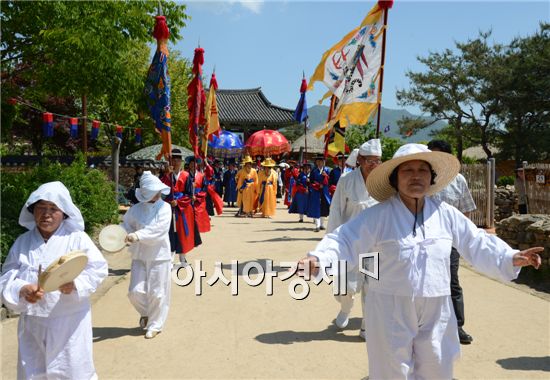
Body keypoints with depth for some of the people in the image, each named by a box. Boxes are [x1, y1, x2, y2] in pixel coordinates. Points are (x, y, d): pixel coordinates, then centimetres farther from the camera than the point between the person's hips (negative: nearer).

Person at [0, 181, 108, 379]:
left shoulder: (77, 238, -8)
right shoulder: (22, 242, 3)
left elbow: (98, 269, -9)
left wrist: (76, 284, -26)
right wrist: (21, 290, -17)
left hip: (70, 322, -3)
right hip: (32, 323, 3)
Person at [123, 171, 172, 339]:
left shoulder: (164, 207, -9)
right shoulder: (136, 209, -1)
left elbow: (159, 229, -21)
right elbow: (127, 225, 10)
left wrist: (138, 235, -30)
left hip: (159, 256, -2)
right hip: (139, 255, 3)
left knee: (157, 293, 4)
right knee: (135, 291, 2)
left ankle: (154, 325, 24)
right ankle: (145, 313, 35)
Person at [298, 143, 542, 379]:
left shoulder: (446, 214, 1)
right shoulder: (378, 216, -12)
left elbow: (476, 243, 9)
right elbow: (345, 241, -17)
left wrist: (511, 258, -2)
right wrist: (317, 259, -34)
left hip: (435, 311, 4)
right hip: (391, 311, -4)